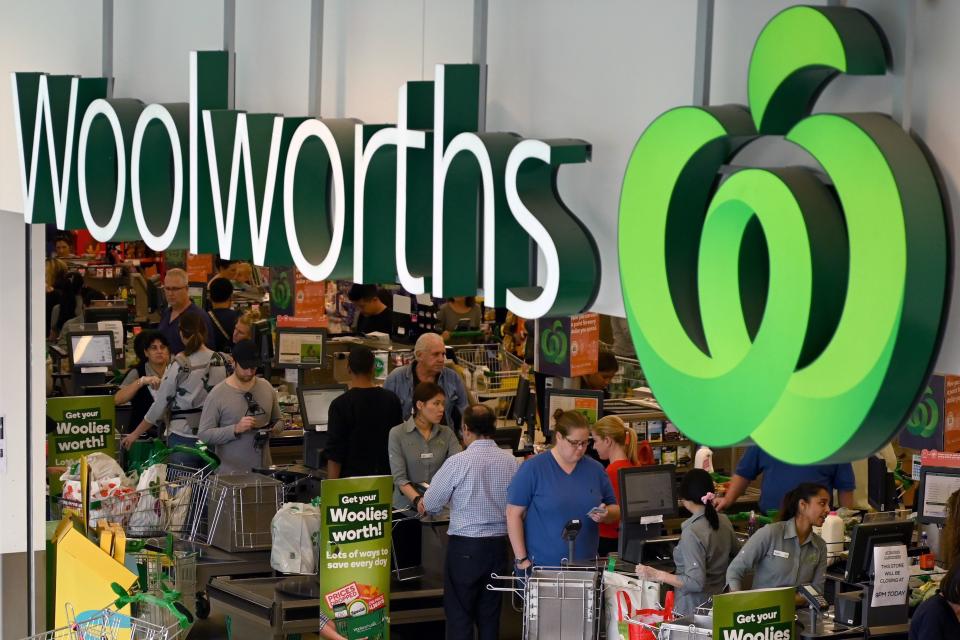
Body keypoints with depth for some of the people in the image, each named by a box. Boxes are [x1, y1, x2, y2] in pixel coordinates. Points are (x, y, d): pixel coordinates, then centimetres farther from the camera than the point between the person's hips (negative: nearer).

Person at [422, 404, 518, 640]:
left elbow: (430, 505, -5)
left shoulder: (458, 462, -14)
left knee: (459, 614, 3)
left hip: (465, 546, -4)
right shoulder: (510, 462, -2)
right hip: (498, 544, 4)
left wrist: (424, 504, 18)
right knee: (490, 615, 12)